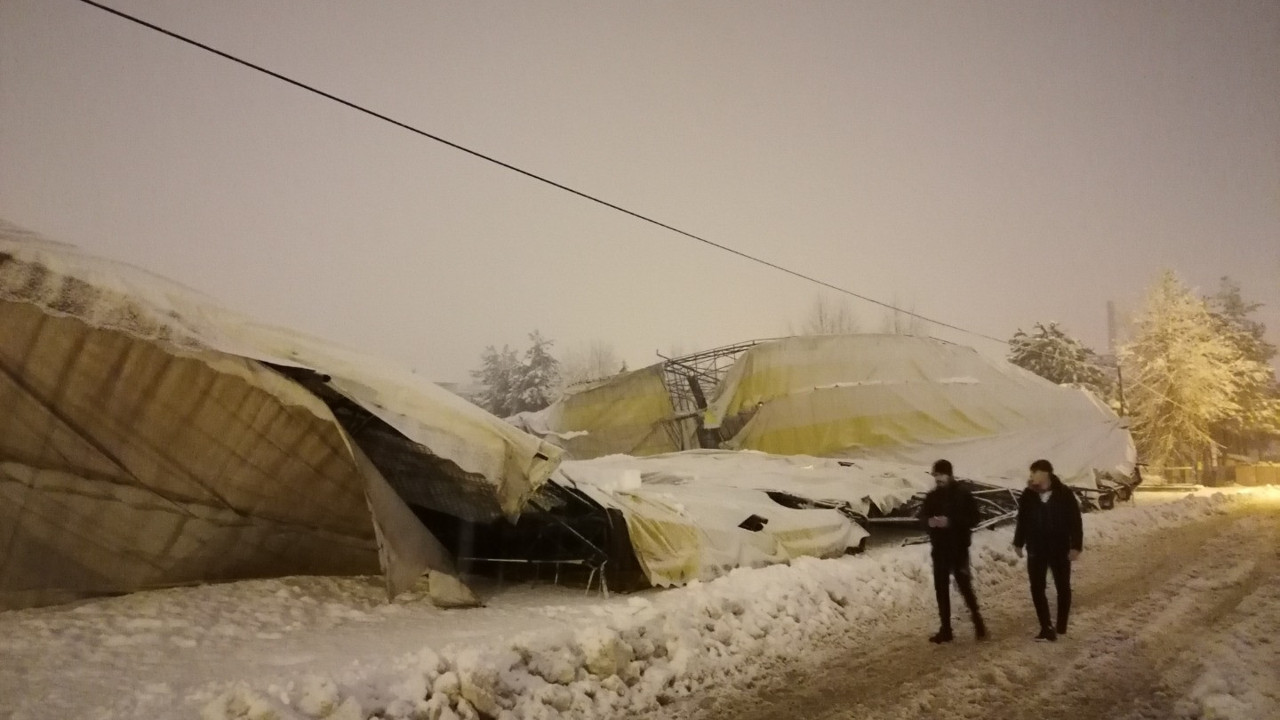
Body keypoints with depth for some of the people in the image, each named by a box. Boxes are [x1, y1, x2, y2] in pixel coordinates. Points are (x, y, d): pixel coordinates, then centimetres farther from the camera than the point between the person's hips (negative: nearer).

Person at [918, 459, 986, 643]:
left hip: (959, 548, -4)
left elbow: (973, 518, -9)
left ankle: (977, 621, 18)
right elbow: (922, 515, 10)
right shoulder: (932, 496, 6)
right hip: (939, 548, 4)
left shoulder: (963, 494, -6)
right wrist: (929, 521, -13)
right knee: (941, 588, 6)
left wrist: (951, 521, -22)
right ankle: (945, 629, 14)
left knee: (964, 585, -4)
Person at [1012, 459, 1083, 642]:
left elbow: (1075, 521, -8)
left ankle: (1061, 626, 26)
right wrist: (1018, 542, 10)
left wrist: (1076, 546, -12)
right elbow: (1022, 520, 7)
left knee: (1063, 587, 11)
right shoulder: (1028, 495, -3)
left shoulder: (1065, 494, -11)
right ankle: (1047, 628, 6)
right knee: (1037, 588, -1)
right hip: (1036, 549, 2)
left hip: (1060, 549, -2)